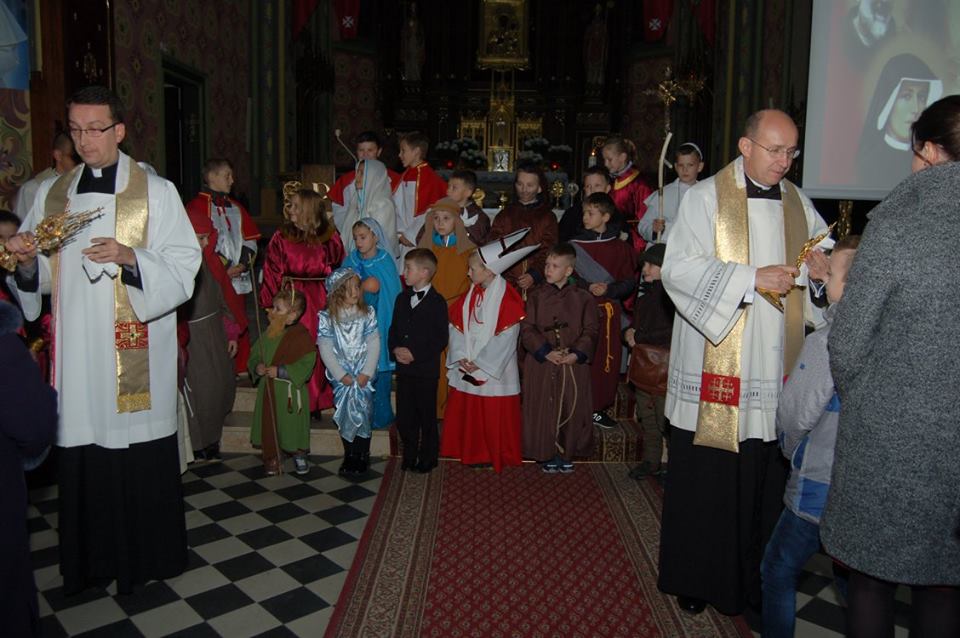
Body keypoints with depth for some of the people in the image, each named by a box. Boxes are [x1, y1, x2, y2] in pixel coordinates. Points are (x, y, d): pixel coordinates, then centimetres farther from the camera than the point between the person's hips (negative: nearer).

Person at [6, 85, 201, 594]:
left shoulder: (155, 192, 0)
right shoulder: (52, 194, 13)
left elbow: (184, 265, -6)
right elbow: (41, 275, 14)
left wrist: (130, 257, -21)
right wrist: (26, 259, -7)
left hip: (135, 353, -3)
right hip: (75, 351, 4)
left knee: (141, 454, 1)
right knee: (81, 459, 7)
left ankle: (147, 554, 19)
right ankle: (92, 557, 23)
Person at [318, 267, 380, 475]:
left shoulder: (367, 313, -2)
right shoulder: (327, 317, -4)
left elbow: (374, 344, -4)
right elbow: (325, 349, -6)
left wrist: (366, 372, -11)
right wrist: (341, 375, -10)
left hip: (363, 375, 0)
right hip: (341, 376, 0)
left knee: (363, 413, 0)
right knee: (345, 415, 4)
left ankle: (363, 457, 12)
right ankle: (350, 457, 17)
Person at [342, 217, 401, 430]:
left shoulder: (386, 261, -5)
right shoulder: (351, 261, 4)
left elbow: (392, 294, -5)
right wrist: (362, 287, -10)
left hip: (380, 323, -3)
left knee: (380, 369, 2)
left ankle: (380, 416, 16)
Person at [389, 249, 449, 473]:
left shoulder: (437, 302, -9)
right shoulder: (402, 299, 11)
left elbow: (441, 339, -12)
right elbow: (393, 330, 15)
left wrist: (415, 353, -17)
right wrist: (395, 349, -4)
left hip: (426, 370, -5)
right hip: (403, 368, 6)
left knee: (427, 416, 6)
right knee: (404, 416, 11)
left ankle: (428, 458, 20)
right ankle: (409, 456, 26)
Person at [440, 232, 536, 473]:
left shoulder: (507, 298, -14)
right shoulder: (470, 294, 6)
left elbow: (506, 337, -18)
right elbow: (456, 327, 5)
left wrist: (480, 363, -16)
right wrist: (461, 357, -8)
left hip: (494, 369, -6)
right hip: (466, 368, 6)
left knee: (494, 416, 4)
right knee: (466, 412, 13)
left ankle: (496, 456, 22)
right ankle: (472, 453, 30)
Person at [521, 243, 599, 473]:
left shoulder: (583, 298, 3)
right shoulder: (536, 295, 3)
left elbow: (591, 330, 0)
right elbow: (527, 329, -3)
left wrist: (577, 353, -15)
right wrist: (546, 351, -15)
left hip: (574, 365, 0)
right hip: (541, 364, 0)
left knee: (572, 410, 5)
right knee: (543, 410, 4)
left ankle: (566, 454, 21)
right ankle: (546, 455, 17)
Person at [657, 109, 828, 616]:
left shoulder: (797, 204, 13)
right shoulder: (705, 197, -3)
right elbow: (678, 268, -13)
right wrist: (750, 278, -21)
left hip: (775, 370, 5)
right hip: (714, 365, -4)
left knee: (764, 480, 10)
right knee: (706, 479, 4)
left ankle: (753, 577, 27)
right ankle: (694, 577, 21)